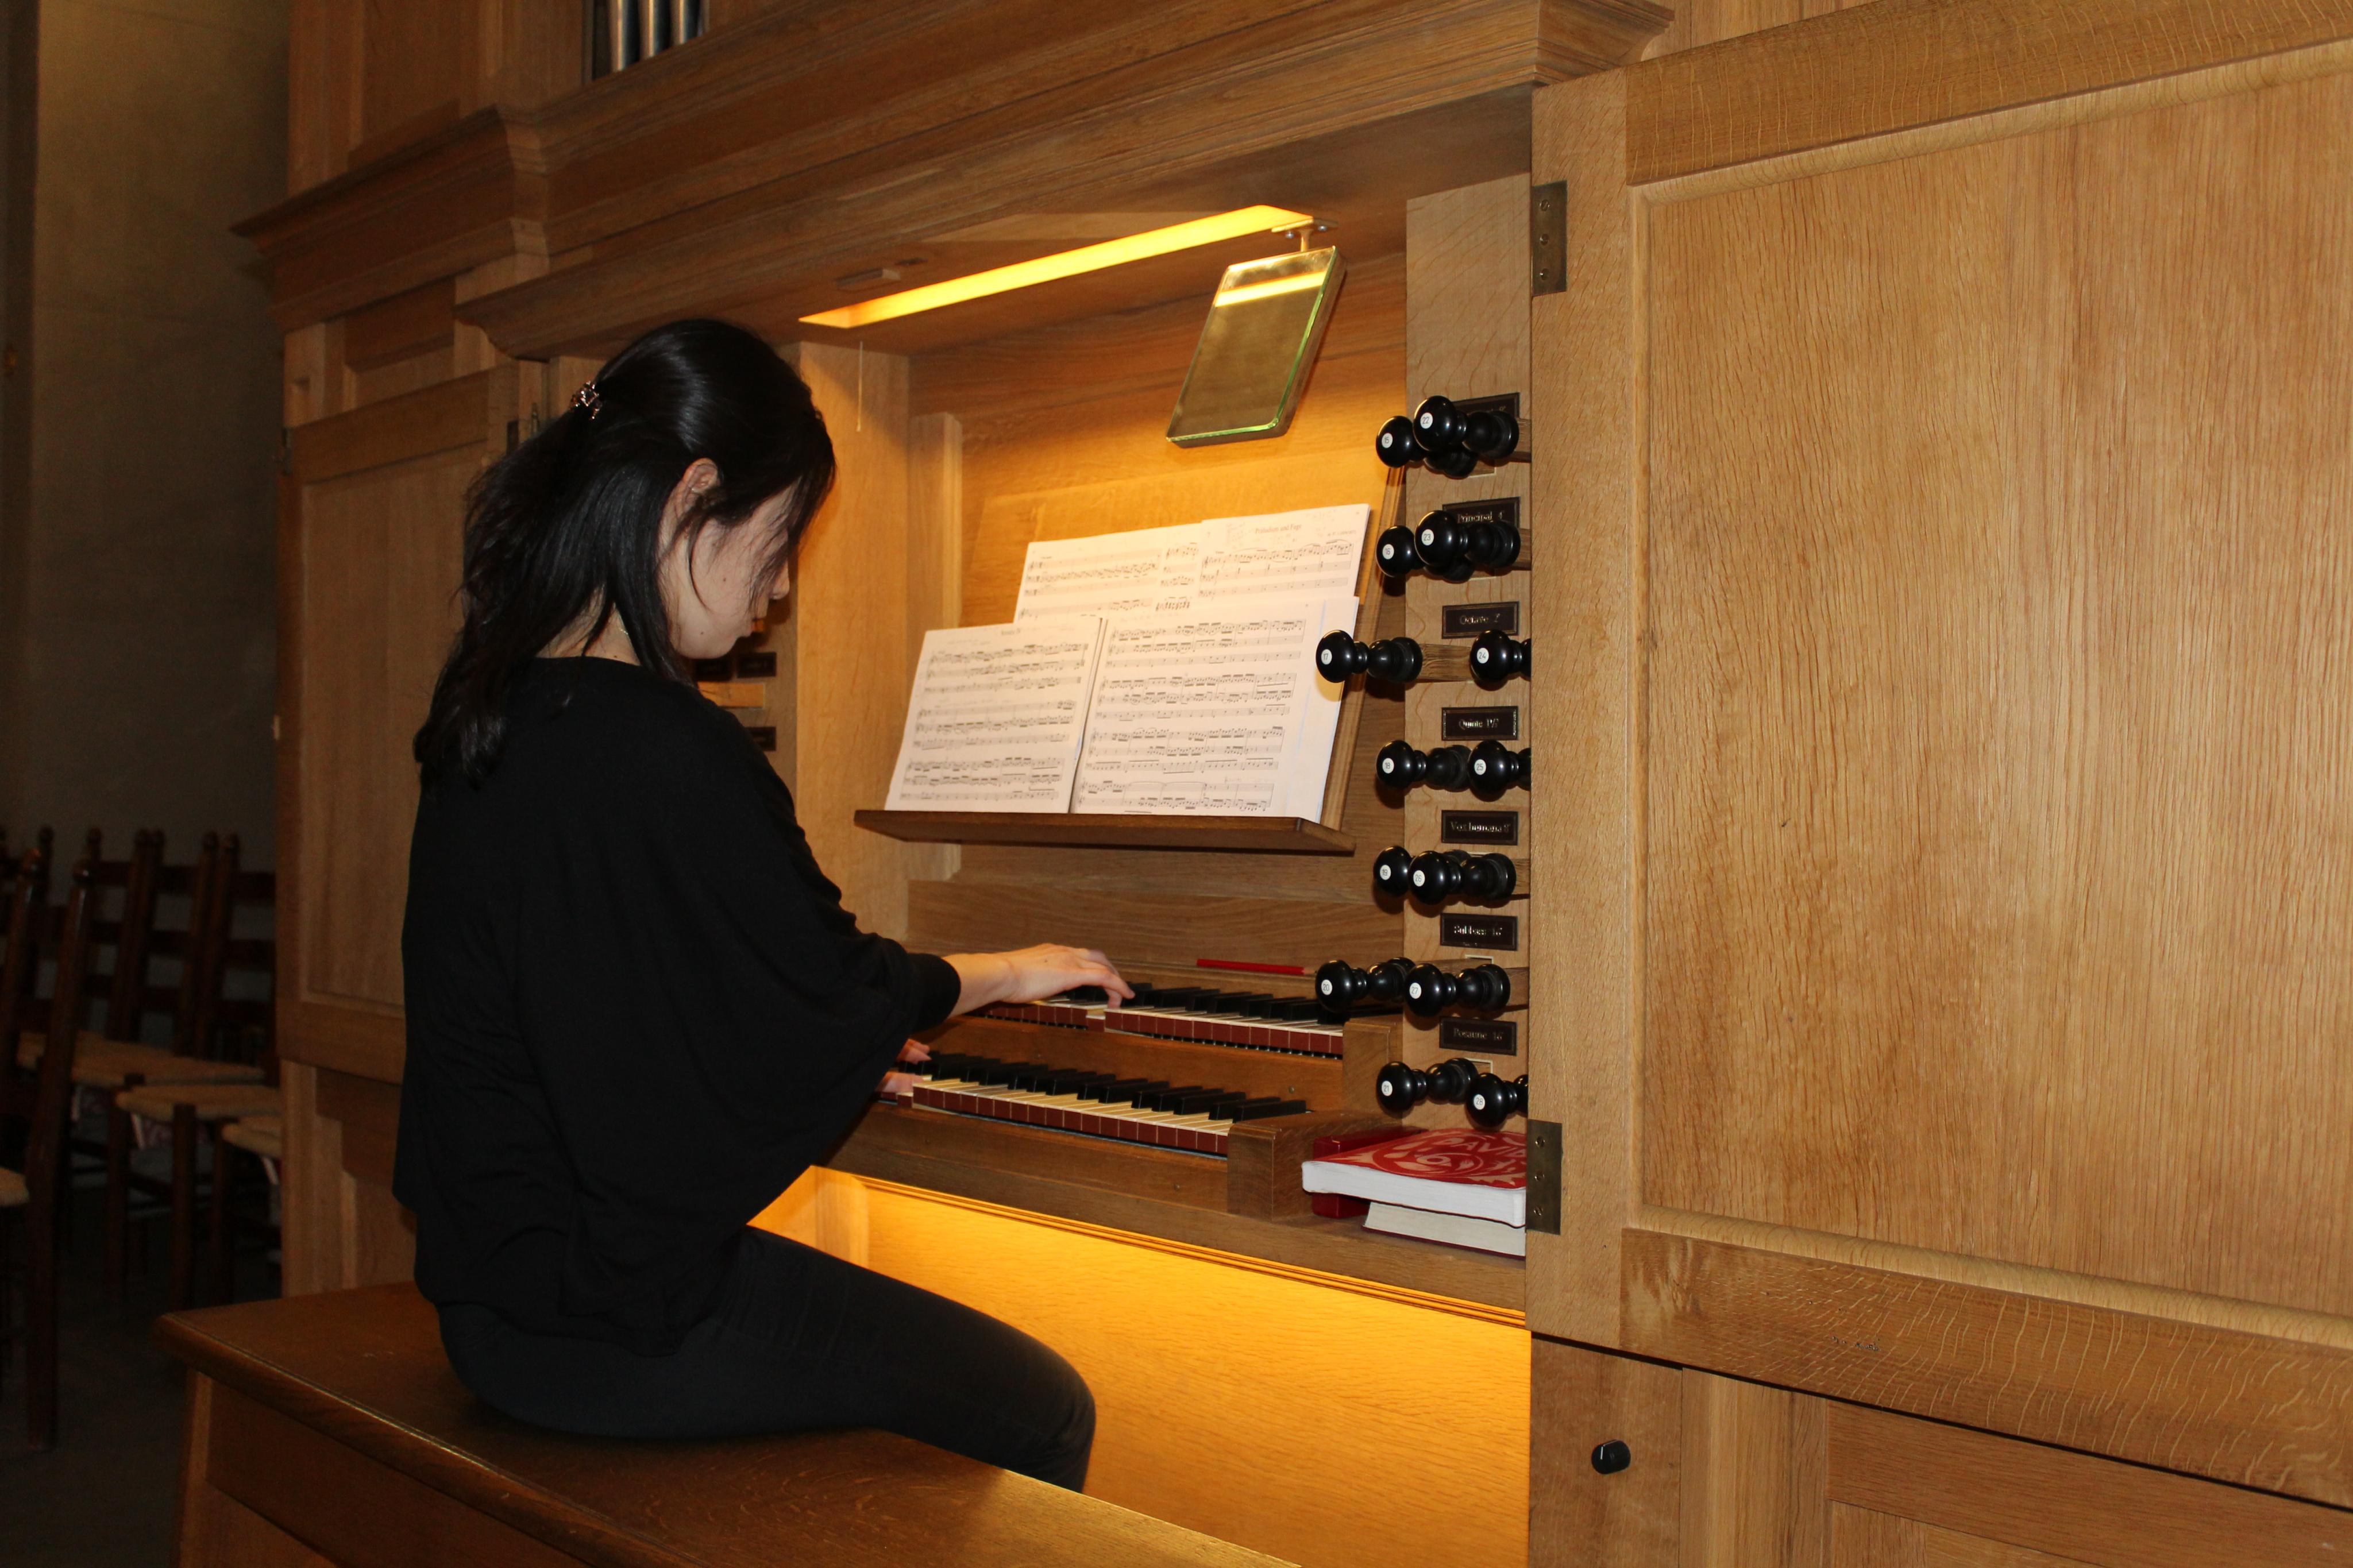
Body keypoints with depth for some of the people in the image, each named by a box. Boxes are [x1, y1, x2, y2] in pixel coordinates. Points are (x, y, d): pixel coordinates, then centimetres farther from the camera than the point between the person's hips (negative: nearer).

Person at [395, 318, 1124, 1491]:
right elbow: (835, 988, -13)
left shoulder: (492, 711, 6)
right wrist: (1011, 971, 7)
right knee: (1046, 1411, 3)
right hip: (613, 1325, -10)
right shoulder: (663, 749, -24)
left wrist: (840, 1035, 24)